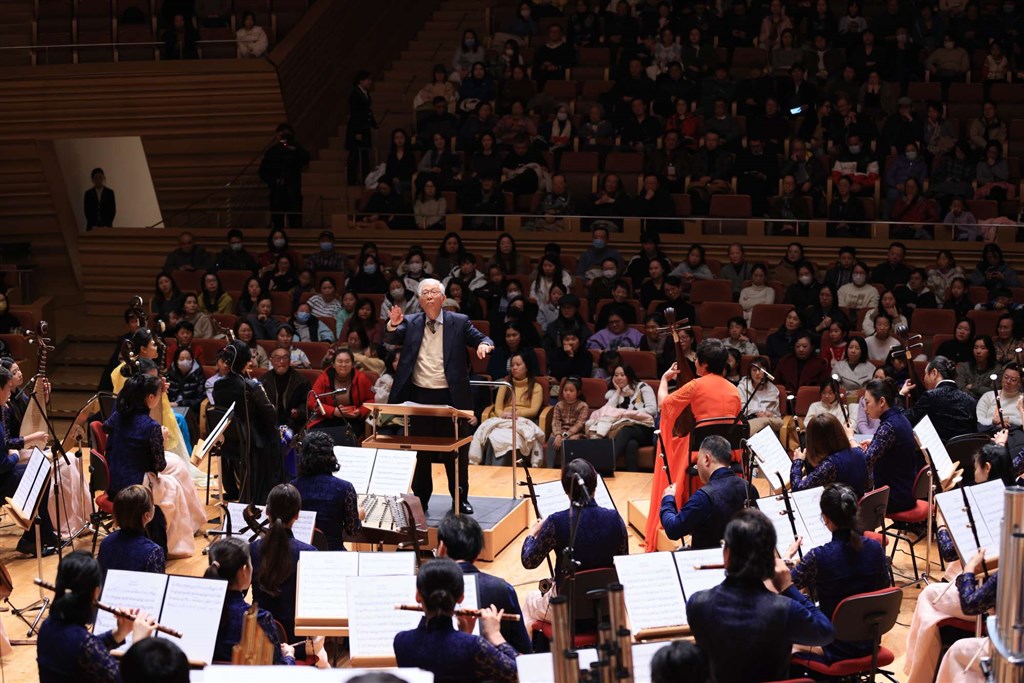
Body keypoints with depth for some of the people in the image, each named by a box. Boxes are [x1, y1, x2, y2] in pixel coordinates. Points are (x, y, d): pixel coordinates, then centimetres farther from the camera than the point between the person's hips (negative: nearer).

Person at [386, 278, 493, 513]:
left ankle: (460, 498, 17)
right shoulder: (410, 323, 4)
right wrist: (392, 326, -30)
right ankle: (420, 499, 19)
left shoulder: (459, 322, 1)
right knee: (420, 450, 9)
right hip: (419, 396, 1)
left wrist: (484, 344, -26)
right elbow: (391, 340, -8)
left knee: (456, 450, 6)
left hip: (450, 396, -1)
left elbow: (481, 339, -1)